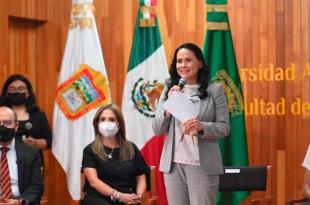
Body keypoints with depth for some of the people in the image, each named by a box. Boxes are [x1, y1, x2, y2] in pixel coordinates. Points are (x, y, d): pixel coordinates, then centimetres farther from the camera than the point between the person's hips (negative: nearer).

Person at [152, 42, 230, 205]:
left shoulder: (214, 90, -1)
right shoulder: (169, 89, 7)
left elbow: (224, 127, -1)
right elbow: (157, 129, 5)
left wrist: (202, 127, -19)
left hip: (203, 165, -3)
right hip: (173, 164, 3)